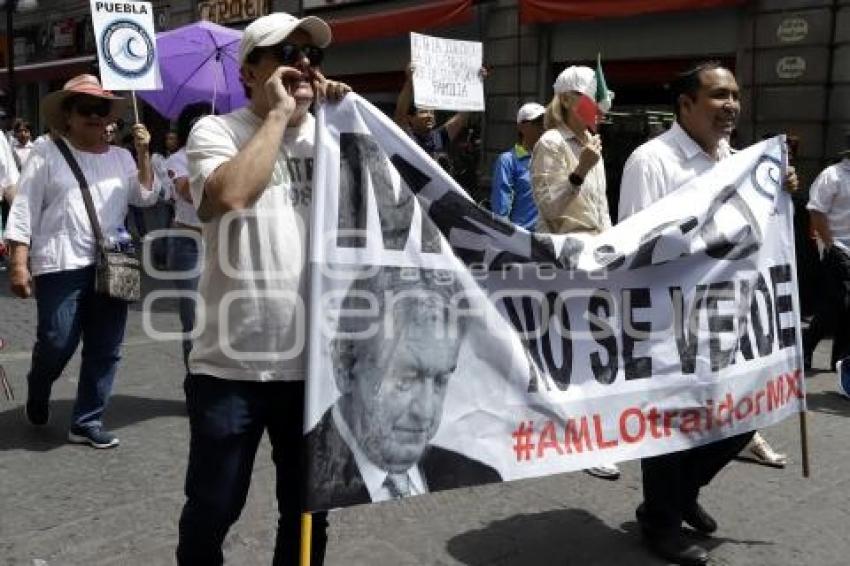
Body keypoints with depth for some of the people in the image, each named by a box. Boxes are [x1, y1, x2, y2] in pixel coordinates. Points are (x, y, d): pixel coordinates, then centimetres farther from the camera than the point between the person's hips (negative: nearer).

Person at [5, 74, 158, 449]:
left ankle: (87, 422, 16)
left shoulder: (120, 157, 14)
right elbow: (24, 211, -2)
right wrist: (19, 263, -9)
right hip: (62, 265, -4)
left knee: (105, 349, 4)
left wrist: (143, 154, -5)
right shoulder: (47, 154, 1)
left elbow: (146, 197, 5)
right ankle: (36, 395, 28)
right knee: (57, 344, -5)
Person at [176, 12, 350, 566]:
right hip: (231, 365, -3)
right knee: (212, 510, 11)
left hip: (315, 362, 4)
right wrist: (278, 114, -15)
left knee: (308, 512, 18)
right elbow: (229, 196, -25)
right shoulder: (216, 131, -4)